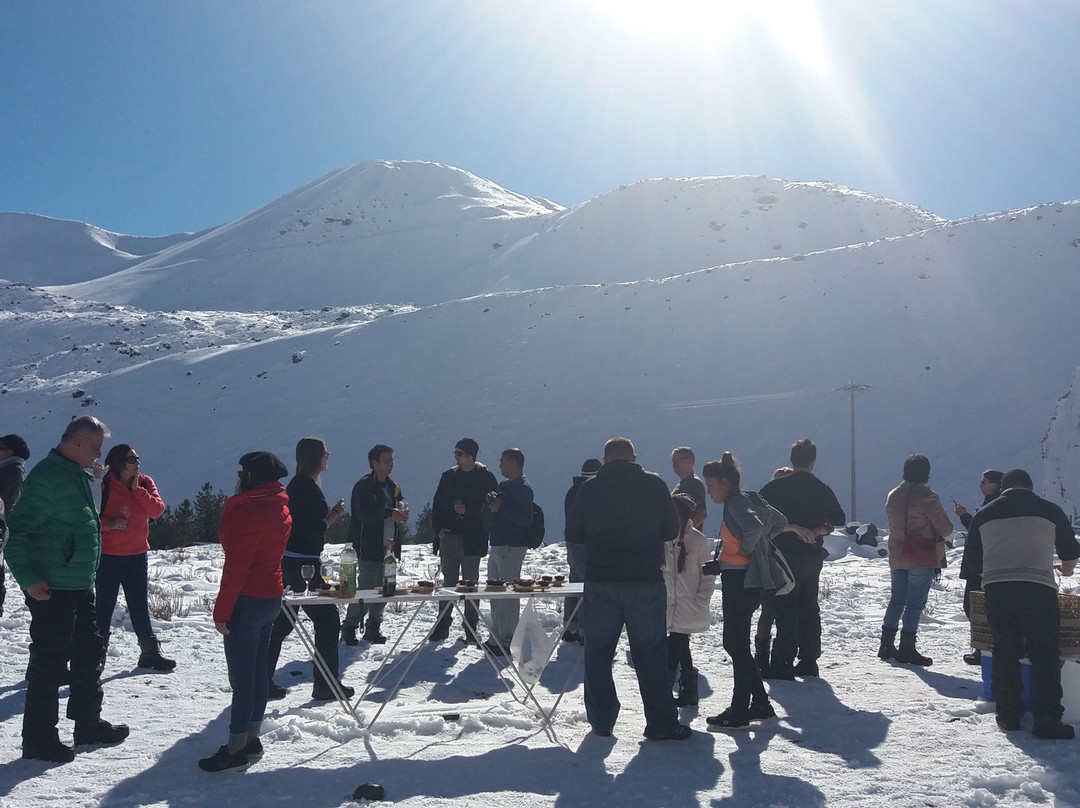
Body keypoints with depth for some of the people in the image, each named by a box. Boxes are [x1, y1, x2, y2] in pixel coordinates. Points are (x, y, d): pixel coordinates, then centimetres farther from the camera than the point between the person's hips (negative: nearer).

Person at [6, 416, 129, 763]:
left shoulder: (78, 475, 13)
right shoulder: (47, 477, -17)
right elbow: (17, 530, -20)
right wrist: (28, 578, -21)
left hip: (80, 587, 10)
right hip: (51, 590, -10)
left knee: (90, 653, 16)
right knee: (49, 662, -1)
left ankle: (88, 722, 29)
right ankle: (39, 738, 10)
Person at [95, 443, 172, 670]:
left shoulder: (145, 483, 3)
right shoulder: (105, 485, -10)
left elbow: (157, 510, -7)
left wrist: (137, 490, -14)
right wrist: (109, 524, -25)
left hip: (137, 554, 4)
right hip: (108, 555, -4)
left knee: (139, 605, 11)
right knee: (104, 605, 1)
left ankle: (150, 652, 16)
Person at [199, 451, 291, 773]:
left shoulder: (250, 512, -19)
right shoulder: (280, 508, 9)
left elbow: (237, 566, -20)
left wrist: (222, 610, -16)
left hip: (247, 601, -9)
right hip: (271, 597, 9)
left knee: (241, 676, -3)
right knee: (257, 671, 15)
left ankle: (236, 748, 2)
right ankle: (251, 738, 23)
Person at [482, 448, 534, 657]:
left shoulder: (523, 488, -10)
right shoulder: (504, 486, 18)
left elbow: (526, 520, -19)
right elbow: (489, 511, 22)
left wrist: (501, 508, -18)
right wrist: (491, 501, 1)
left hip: (512, 547, -10)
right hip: (497, 545, 10)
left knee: (507, 594, -7)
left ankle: (507, 642, -3)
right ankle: (496, 638, 23)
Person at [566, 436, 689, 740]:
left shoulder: (590, 488, 0)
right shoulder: (655, 484, -1)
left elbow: (573, 534, 6)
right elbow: (671, 530, 5)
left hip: (601, 581, 1)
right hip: (646, 581, 0)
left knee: (598, 653, 12)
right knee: (650, 653, 7)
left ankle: (601, 721, 16)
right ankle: (662, 724, 9)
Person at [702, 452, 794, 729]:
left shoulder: (735, 502, -14)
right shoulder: (748, 499, 14)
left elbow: (754, 526, -32)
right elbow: (776, 520, 26)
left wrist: (745, 549, -16)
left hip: (739, 580, -10)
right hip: (744, 579, 10)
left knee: (737, 644, -5)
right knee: (735, 642, 13)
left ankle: (739, 712, 0)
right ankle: (761, 704, 18)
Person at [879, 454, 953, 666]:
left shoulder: (892, 496, 7)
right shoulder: (926, 497, -14)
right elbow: (945, 528, -9)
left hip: (897, 557, 7)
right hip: (922, 559, -6)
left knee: (897, 599, 14)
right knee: (915, 602, -1)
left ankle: (886, 644, 17)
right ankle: (907, 648, -1)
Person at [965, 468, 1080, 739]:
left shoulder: (984, 514, 13)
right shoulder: (1050, 510, 9)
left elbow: (972, 559, 17)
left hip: (996, 589, 2)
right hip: (1038, 588, -2)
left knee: (1004, 653, 11)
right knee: (1045, 655, 3)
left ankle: (1008, 715, 13)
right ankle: (1047, 720, -1)